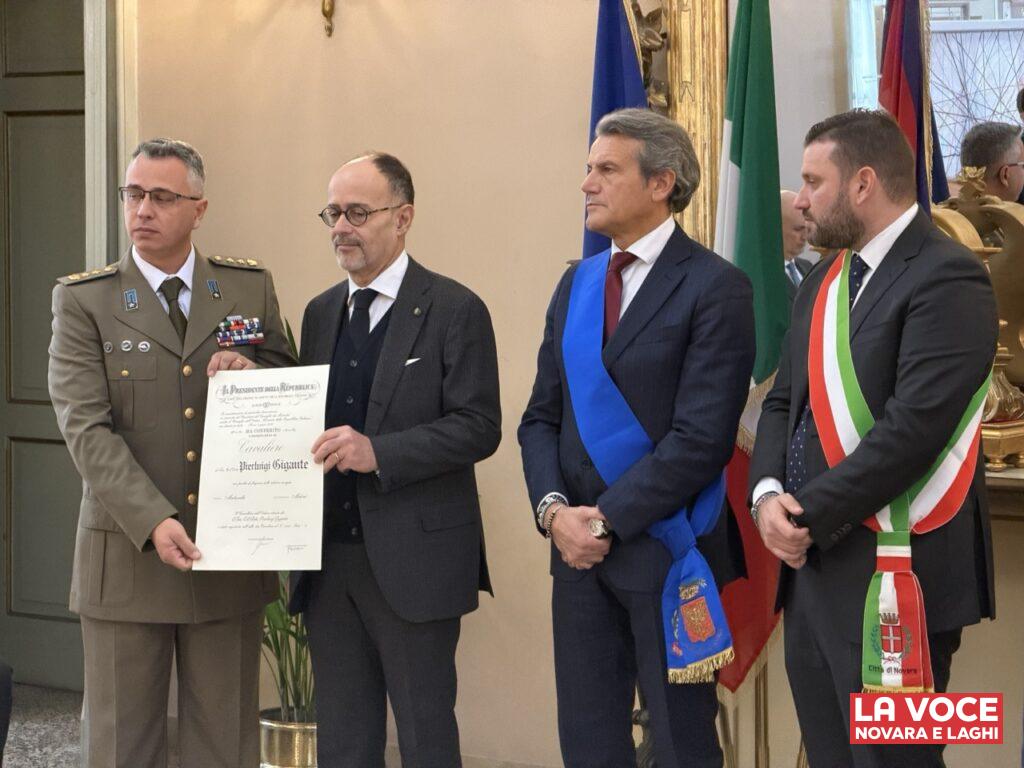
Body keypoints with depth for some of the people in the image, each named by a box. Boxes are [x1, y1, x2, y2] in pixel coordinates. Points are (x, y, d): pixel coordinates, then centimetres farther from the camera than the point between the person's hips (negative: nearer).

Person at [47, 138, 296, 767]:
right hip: (127, 558, -2)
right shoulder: (83, 301, 0)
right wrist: (153, 523, -22)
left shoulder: (251, 288, 8)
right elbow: (87, 429, -9)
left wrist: (253, 372, -11)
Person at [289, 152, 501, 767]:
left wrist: (379, 452, -23)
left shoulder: (455, 310, -6)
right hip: (329, 558, 6)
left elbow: (479, 427, -13)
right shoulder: (321, 313, 14)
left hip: (414, 557, -6)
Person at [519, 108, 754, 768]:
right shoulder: (577, 285, 13)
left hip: (665, 553, -6)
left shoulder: (715, 287, -9)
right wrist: (554, 509, -5)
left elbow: (701, 437, -16)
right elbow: (542, 416, 12)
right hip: (579, 546, 6)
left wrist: (606, 518, -15)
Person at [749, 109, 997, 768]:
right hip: (813, 565, 8)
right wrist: (769, 492, -4)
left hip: (889, 578, -8)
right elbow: (785, 401, 16)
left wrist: (810, 513, -16)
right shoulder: (826, 280, 15)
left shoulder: (946, 279, -13)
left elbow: (914, 429, -22)